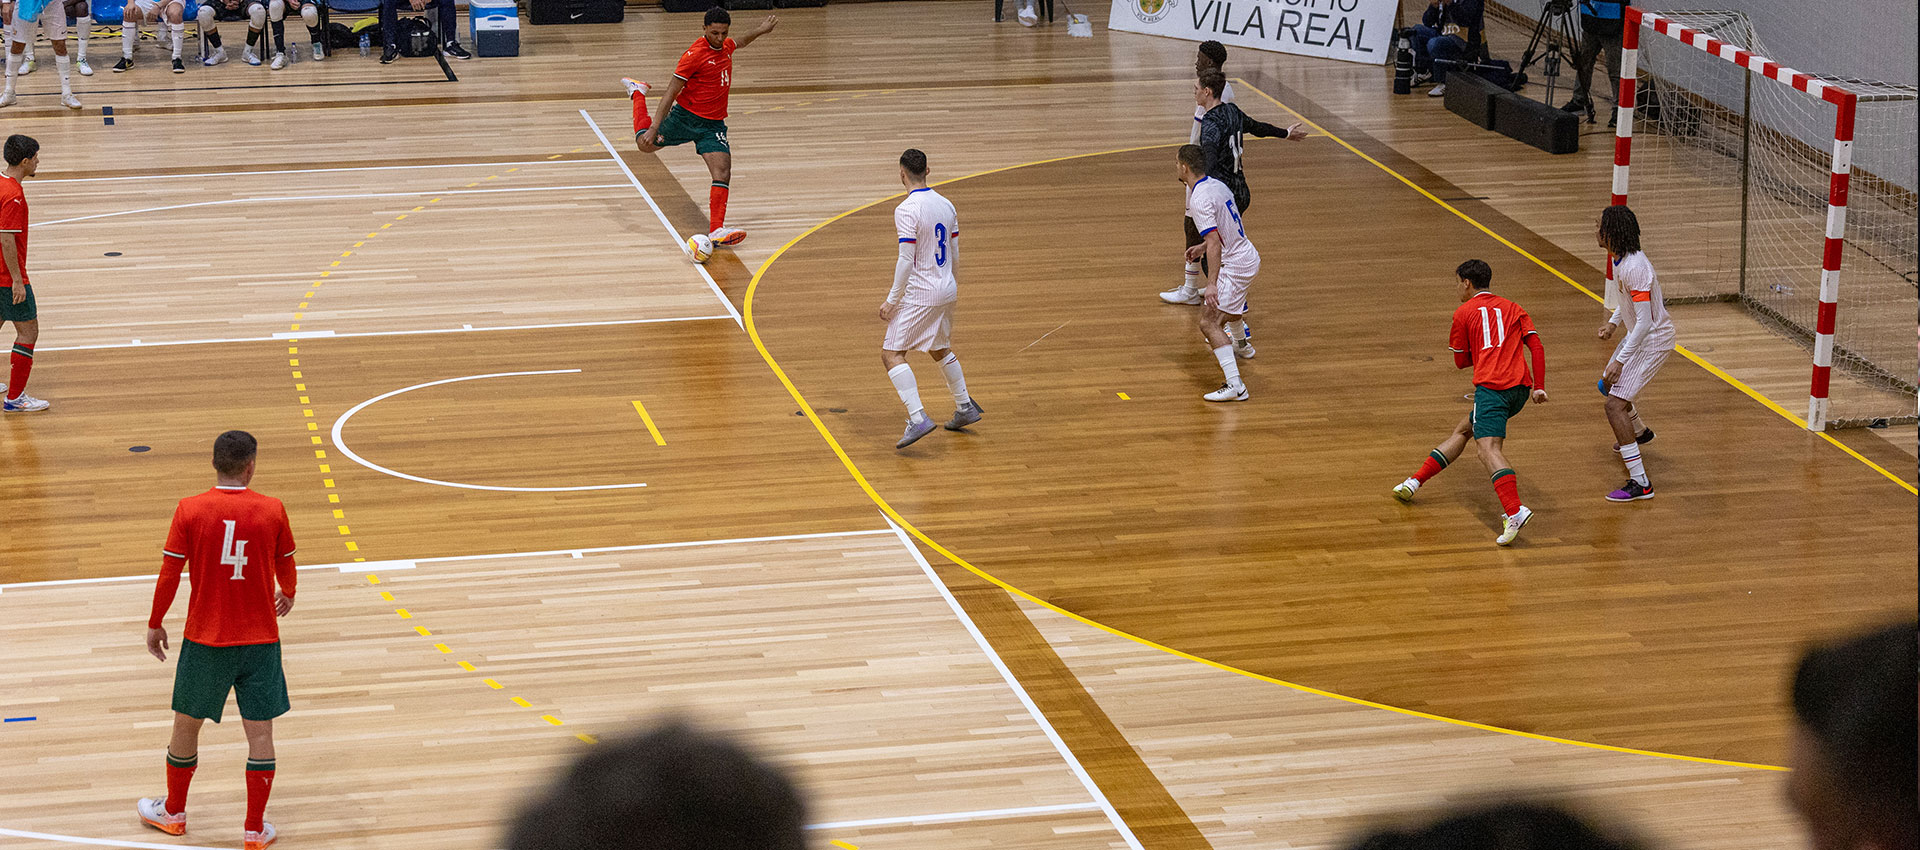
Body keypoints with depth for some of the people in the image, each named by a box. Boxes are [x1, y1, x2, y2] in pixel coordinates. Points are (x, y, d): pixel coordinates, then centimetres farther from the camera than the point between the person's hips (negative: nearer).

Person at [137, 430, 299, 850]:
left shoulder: (189, 510, -9)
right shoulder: (272, 510, -7)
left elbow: (169, 574, -4)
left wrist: (155, 624, 10)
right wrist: (287, 595, 32)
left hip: (205, 641, 0)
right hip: (260, 640, 0)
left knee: (186, 725, 18)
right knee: (260, 732, 7)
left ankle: (173, 812, 34)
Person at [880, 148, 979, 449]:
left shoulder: (907, 210, -18)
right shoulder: (945, 204, 5)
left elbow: (906, 260, -20)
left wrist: (892, 300, -14)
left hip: (919, 294, -8)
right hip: (947, 290, 8)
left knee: (891, 354, -5)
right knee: (940, 349, 27)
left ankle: (917, 418, -17)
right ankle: (965, 408, 36)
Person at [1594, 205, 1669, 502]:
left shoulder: (1634, 268, -31)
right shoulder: (1619, 258, 0)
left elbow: (1644, 322, -30)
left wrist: (1621, 360, -29)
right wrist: (1613, 322, 10)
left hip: (1653, 340, -10)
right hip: (1638, 333, 10)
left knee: (1615, 405, -17)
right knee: (1608, 385, 30)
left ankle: (1640, 483, -17)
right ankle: (1639, 432, 59)